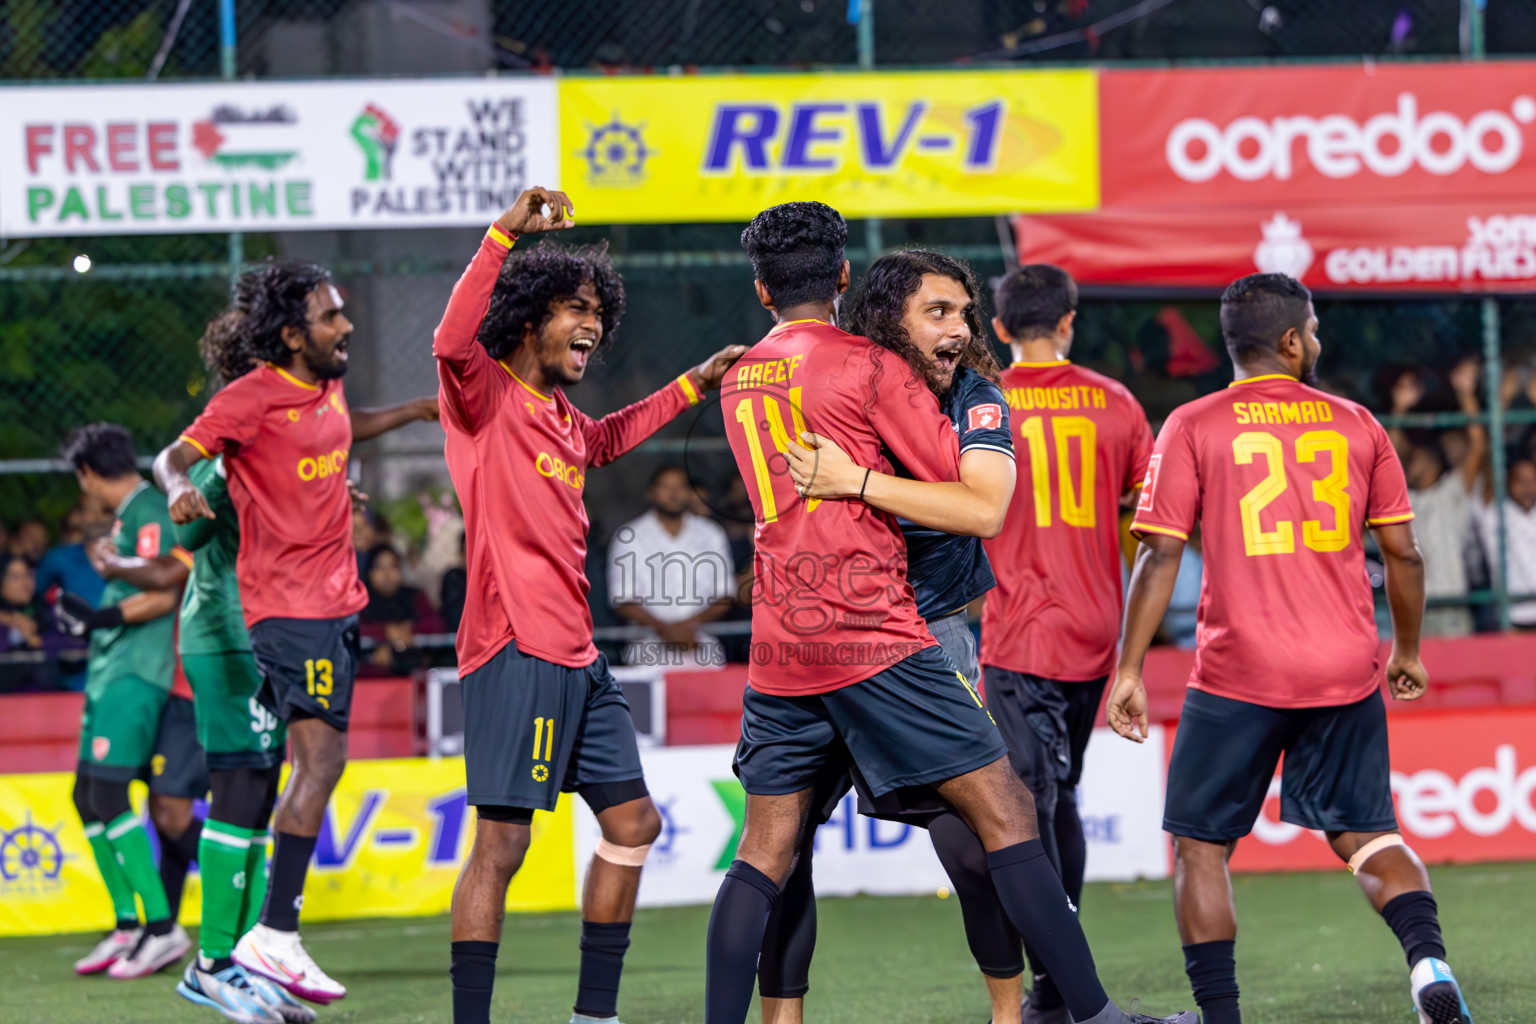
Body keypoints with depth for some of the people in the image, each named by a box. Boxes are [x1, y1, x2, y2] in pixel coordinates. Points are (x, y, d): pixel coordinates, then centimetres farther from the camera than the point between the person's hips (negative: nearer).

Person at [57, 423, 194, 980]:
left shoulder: (148, 511, -12)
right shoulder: (128, 515, 18)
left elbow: (164, 593, -19)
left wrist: (101, 618, -19)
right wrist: (92, 621, 29)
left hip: (134, 676, -10)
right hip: (110, 673, 10)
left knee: (109, 795, -15)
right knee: (88, 796, 11)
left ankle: (163, 929, -13)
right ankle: (127, 928, 16)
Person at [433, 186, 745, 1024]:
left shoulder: (558, 414, 19)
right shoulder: (484, 393, -6)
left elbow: (606, 439, 43)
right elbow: (452, 342, -29)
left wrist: (691, 387, 39)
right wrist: (504, 235, -35)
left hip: (577, 656, 10)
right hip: (514, 649, -10)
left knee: (631, 821, 13)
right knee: (501, 840, -11)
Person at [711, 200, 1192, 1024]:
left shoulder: (740, 380, 15)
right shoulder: (870, 368, -4)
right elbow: (982, 511, -5)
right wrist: (864, 481, -3)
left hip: (779, 646, 6)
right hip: (874, 637, -6)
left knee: (765, 852, 9)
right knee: (1004, 812, -3)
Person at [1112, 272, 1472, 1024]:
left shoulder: (1194, 427, -1)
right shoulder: (1356, 425, 7)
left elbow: (1160, 555, -6)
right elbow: (1403, 553, 9)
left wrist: (1129, 668, -3)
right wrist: (1407, 650, 23)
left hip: (1239, 676, -3)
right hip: (1347, 672, 3)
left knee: (1200, 842, 9)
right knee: (1364, 832, 15)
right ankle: (1429, 959, -10)